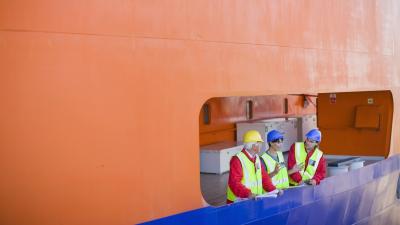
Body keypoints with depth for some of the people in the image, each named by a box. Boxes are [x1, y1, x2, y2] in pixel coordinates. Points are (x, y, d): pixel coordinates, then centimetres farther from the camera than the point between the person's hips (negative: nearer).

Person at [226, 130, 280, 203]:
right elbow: (234, 183, -19)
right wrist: (248, 194, -32)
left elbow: (264, 177, 18)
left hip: (255, 200, 7)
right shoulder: (237, 160, -11)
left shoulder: (257, 158, 17)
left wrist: (273, 190, 3)